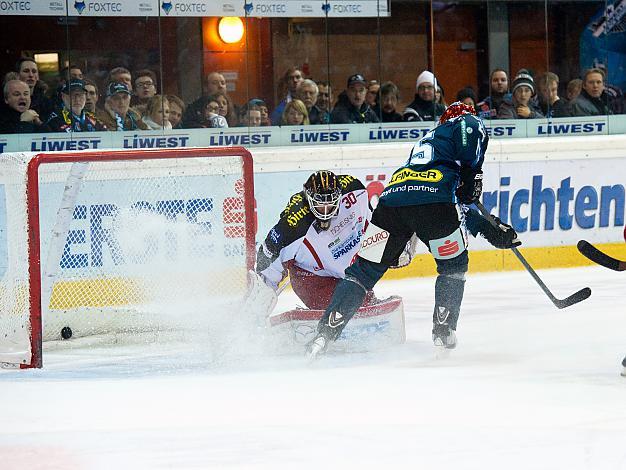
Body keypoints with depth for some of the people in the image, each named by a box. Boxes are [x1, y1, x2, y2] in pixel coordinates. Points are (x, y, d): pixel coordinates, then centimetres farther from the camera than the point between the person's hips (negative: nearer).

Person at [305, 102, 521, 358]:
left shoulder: (427, 139, 43)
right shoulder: (466, 123, 23)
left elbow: (460, 205, 42)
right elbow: (472, 129, -7)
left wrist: (492, 230, 40)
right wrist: (473, 175, 4)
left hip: (391, 200, 6)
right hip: (432, 200, -6)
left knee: (363, 270, 9)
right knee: (454, 265, 19)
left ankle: (325, 333, -2)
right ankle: (443, 331, 14)